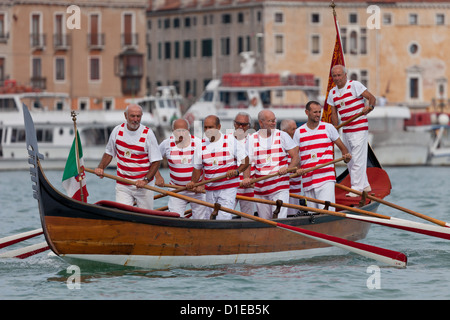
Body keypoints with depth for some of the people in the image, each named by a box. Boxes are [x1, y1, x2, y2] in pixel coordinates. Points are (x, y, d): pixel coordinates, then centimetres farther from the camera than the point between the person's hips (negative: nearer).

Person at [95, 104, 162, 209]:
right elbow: (109, 153, 16)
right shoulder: (117, 130, 2)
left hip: (143, 185, -2)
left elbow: (156, 161, -8)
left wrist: (145, 180, -20)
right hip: (122, 186, 2)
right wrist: (100, 167, -2)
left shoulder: (147, 134, -8)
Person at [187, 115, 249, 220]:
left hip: (228, 188, -4)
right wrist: (193, 182, -7)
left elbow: (245, 160, 0)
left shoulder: (230, 140, -3)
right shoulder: (201, 145, 6)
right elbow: (198, 168, 12)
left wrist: (237, 171, -19)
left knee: (223, 218, -17)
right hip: (210, 190, 4)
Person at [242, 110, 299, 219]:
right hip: (260, 188, 2)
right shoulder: (251, 139, 6)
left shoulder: (282, 136, 4)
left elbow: (296, 157, 2)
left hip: (280, 187, -2)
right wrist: (246, 178, -17)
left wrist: (287, 168, -19)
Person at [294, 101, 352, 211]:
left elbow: (342, 147, 11)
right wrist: (297, 169, -12)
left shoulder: (328, 128, 6)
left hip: (326, 178, -3)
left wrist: (346, 157, -11)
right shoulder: (299, 132, 9)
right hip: (308, 180, 3)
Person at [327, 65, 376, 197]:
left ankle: (357, 188, -7)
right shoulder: (332, 93, 11)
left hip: (359, 129, -7)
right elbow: (334, 114, 16)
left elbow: (372, 98, -11)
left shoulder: (354, 85, -8)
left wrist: (369, 107, -31)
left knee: (357, 159, -10)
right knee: (350, 161, 11)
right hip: (346, 130, 7)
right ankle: (364, 185, 22)